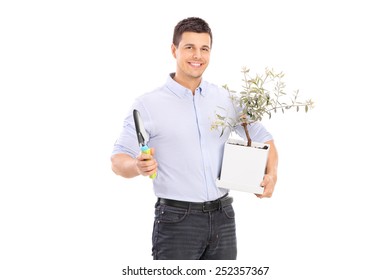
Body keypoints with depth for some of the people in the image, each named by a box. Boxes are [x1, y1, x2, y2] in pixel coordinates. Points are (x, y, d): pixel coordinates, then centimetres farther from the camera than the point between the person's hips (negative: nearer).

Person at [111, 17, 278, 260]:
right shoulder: (148, 104, -4)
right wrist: (138, 166, -29)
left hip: (222, 217, 4)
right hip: (177, 221, -4)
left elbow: (262, 138, 16)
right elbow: (118, 161, -6)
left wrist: (271, 173, -3)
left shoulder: (226, 99, 7)